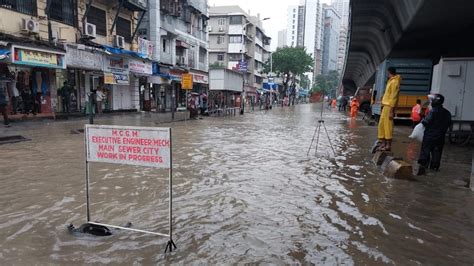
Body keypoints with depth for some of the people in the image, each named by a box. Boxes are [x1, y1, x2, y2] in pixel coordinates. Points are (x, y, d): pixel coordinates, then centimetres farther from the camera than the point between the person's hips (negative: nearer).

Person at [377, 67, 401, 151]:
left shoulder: (394, 82, -12)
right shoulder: (391, 81, 18)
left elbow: (394, 97, -17)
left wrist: (391, 110, -20)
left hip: (389, 107, -10)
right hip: (386, 106, 10)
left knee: (388, 125, -8)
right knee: (382, 124, 13)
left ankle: (388, 145, -4)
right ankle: (383, 142, 22)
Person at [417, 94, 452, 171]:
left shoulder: (433, 111, -15)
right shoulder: (447, 113, 6)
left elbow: (427, 122, -19)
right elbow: (448, 124, 10)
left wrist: (422, 121, 0)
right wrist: (442, 130, 19)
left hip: (429, 135, -5)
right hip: (440, 136, 5)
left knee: (425, 149, 4)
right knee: (437, 151, 9)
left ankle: (424, 163, 4)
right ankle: (435, 165, 10)